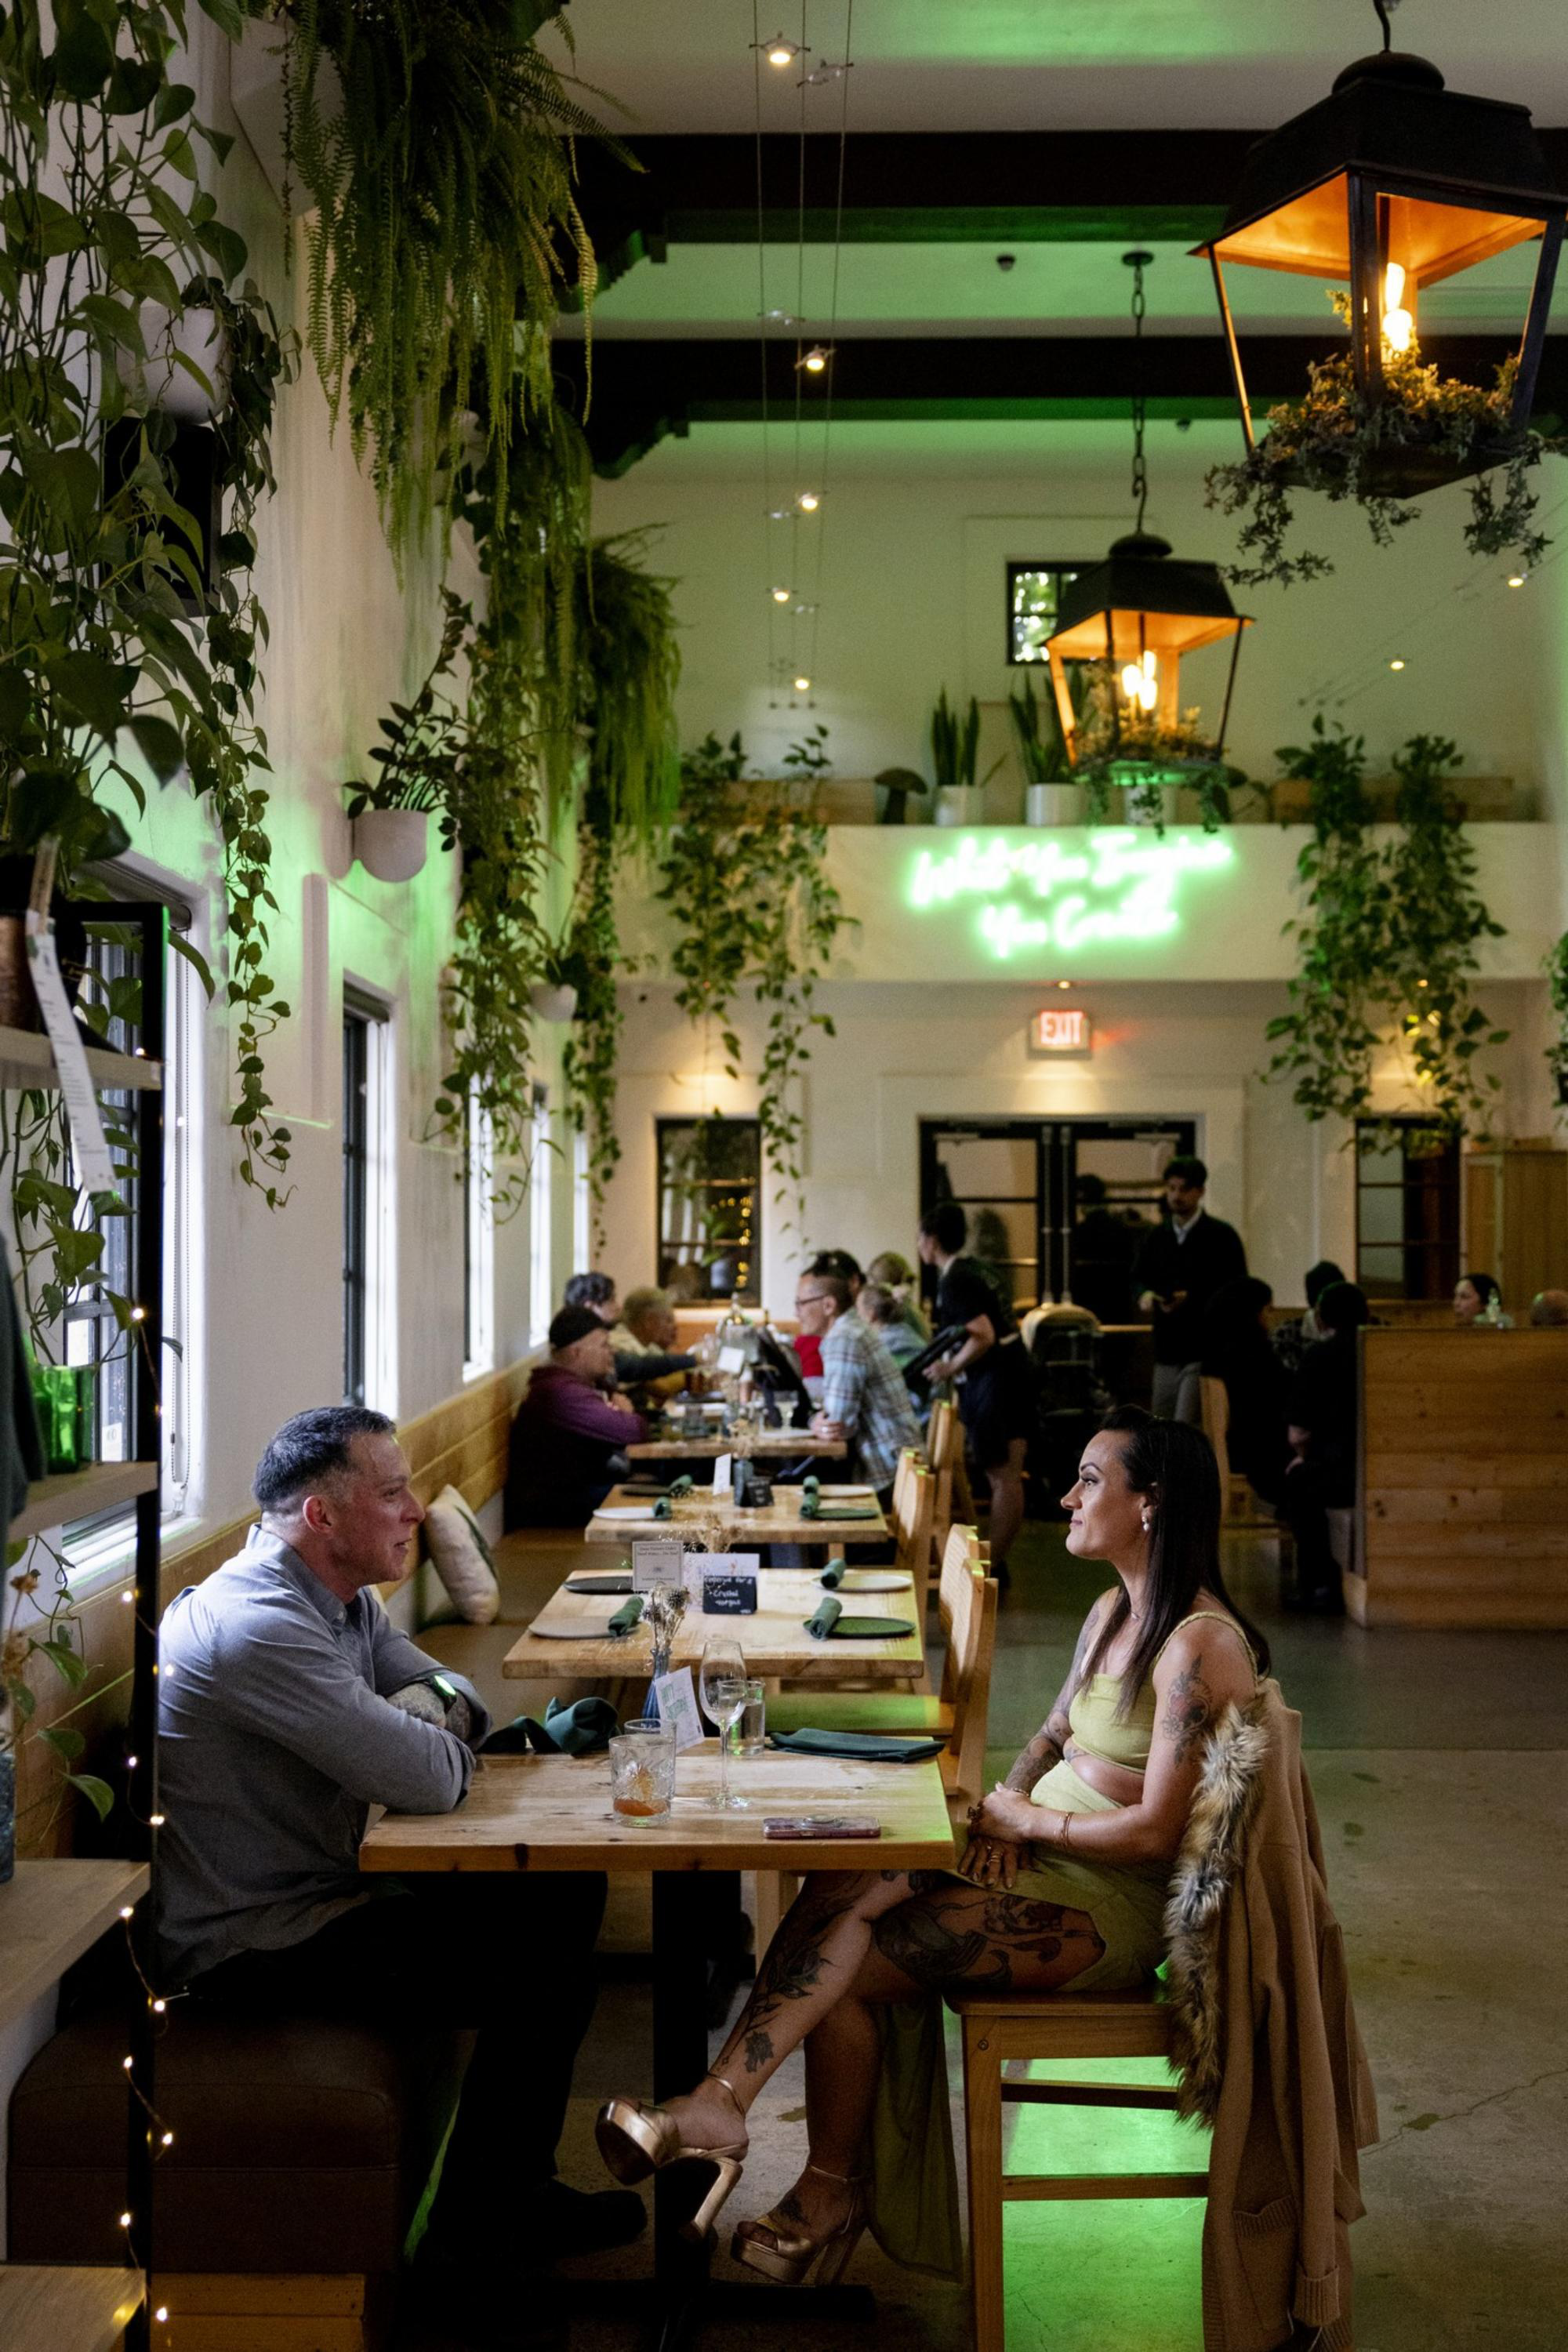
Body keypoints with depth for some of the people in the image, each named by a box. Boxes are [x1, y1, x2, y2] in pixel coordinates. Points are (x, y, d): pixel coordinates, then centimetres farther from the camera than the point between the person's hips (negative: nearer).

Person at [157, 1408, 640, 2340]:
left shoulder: (345, 1598, 5)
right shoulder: (255, 1627, -28)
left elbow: (459, 1697, 13)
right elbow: (431, 1781, -30)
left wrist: (430, 1710, -10)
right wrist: (437, 1734, -6)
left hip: (327, 1885, 10)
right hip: (253, 1945, -10)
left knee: (567, 1893, 7)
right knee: (542, 1971, -14)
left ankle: (518, 2186, 19)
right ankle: (471, 2239, 5)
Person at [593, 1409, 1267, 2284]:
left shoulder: (1198, 1644, -19)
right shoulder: (1113, 1612, 10)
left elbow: (1154, 1833, -21)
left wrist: (1027, 1821, -8)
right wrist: (1002, 1810, -1)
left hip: (1110, 1911, -8)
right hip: (1039, 1864, 8)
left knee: (845, 1962, -18)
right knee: (839, 1893, -16)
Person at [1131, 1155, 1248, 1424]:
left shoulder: (1221, 1236, -5)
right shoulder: (1158, 1235, 11)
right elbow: (1138, 1277, 18)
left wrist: (1191, 1299, -20)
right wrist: (1144, 1295, -6)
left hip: (1204, 1351, -6)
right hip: (1167, 1349, 6)